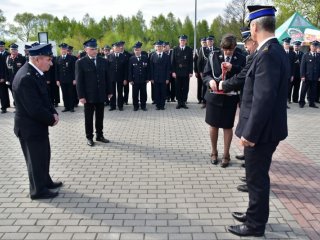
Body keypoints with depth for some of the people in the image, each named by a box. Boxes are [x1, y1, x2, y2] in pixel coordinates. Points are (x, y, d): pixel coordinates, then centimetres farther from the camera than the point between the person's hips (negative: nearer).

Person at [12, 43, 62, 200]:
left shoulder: (34, 72, 3)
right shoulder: (26, 77, -28)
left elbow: (44, 98, 12)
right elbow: (34, 109, -29)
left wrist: (53, 113, -3)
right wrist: (51, 119, -14)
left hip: (37, 123, 9)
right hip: (30, 126, -9)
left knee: (43, 155, 22)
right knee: (35, 158, 6)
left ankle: (45, 181, 39)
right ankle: (38, 190, 23)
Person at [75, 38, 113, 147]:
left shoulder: (103, 61, 6)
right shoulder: (80, 62, -6)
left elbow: (106, 77, 10)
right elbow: (79, 81, -8)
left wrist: (109, 91, 8)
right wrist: (81, 96, -12)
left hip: (101, 95, 4)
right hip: (88, 96, -4)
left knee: (100, 117, 12)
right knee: (89, 118, 8)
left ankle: (99, 135, 25)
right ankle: (89, 137, 19)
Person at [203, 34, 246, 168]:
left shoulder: (241, 59, -4)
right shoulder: (214, 56, -1)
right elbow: (206, 74, -2)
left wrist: (232, 68, -25)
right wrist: (210, 81, -24)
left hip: (230, 97, -1)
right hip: (214, 96, 1)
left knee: (227, 126, 8)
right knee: (213, 125, 11)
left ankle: (226, 155, 23)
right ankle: (214, 152, 30)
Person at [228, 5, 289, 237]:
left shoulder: (268, 54, -22)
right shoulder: (274, 50, 10)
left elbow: (264, 99, -27)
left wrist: (249, 133, -22)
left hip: (261, 130, -10)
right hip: (264, 127, 10)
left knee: (257, 177, 5)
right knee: (257, 175, 21)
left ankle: (256, 225, 22)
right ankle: (255, 214, 39)